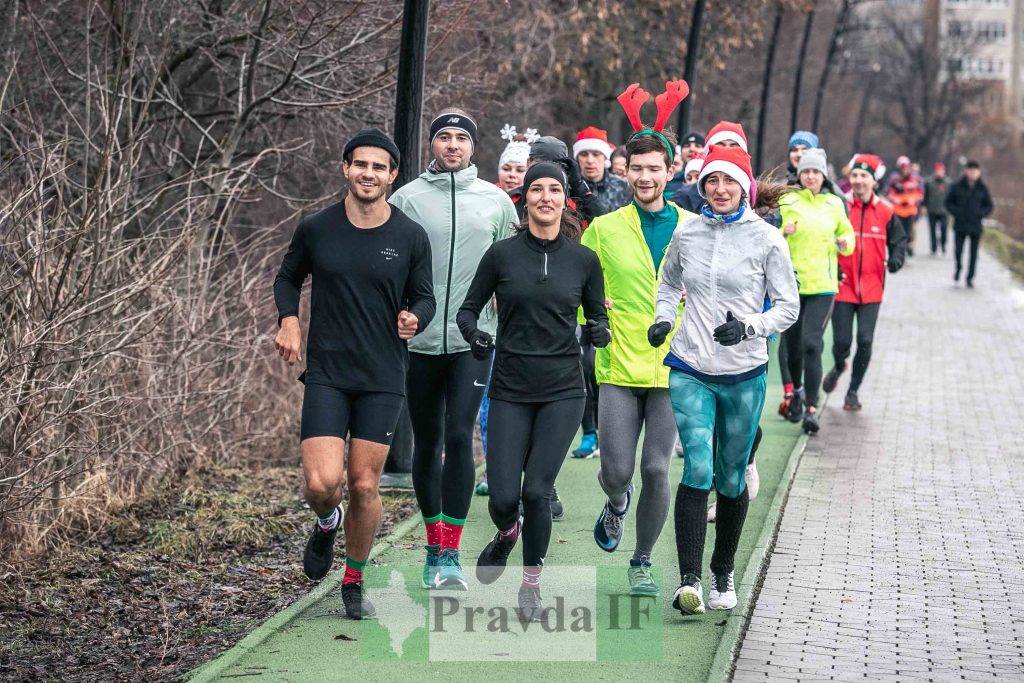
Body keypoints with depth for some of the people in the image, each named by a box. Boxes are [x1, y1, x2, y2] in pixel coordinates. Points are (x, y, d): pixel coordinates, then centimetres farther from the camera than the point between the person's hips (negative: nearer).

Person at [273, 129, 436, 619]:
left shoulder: (411, 238, 0)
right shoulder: (315, 229, 0)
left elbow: (424, 298, 10)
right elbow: (288, 276, 17)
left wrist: (415, 319, -13)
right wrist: (288, 321, -1)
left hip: (383, 378, 0)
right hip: (326, 375, 0)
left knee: (364, 486, 1)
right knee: (322, 482, -14)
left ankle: (354, 583, 23)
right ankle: (327, 523, 24)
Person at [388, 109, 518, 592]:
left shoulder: (496, 201, 8)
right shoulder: (407, 198, 4)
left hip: (472, 339, -1)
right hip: (419, 340, 1)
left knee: (459, 436, -14)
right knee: (427, 444, 9)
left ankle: (451, 554, -10)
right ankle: (434, 544, 24)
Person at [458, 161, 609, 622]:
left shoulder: (584, 260, 2)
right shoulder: (502, 254, -1)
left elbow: (598, 316, 12)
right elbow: (468, 307, 7)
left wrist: (600, 331, -10)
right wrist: (473, 333, -14)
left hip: (562, 392, 0)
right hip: (510, 390, 0)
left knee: (537, 491, -9)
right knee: (503, 497, -5)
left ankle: (531, 584, 13)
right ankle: (507, 534, 34)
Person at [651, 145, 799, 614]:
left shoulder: (766, 239, -4)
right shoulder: (686, 233, 4)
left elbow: (788, 306, 0)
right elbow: (669, 282, 23)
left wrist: (749, 326, -18)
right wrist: (663, 319, 4)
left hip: (744, 374, -1)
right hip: (690, 370, 1)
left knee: (731, 479, 9)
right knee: (698, 468, -15)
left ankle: (723, 574, 28)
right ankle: (688, 580, -16)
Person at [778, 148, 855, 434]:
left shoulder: (835, 204, 8)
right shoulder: (786, 201, 2)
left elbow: (847, 233, 22)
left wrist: (846, 243, 0)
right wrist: (783, 233, -18)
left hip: (822, 285, 0)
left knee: (811, 344, -14)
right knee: (792, 345, 9)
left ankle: (811, 408, -11)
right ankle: (797, 390, 38)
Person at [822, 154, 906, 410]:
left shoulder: (885, 211, 1)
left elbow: (898, 240, 14)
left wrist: (895, 259, -6)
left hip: (871, 289, 1)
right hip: (843, 286, -1)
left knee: (865, 341, -4)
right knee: (842, 342, -2)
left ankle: (853, 391, 15)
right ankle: (839, 367, 34)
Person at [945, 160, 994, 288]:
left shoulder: (983, 188, 2)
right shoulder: (957, 186, -1)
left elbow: (989, 206, 10)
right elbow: (948, 202, 5)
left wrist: (980, 213, -8)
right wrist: (956, 212, -10)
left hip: (976, 226, 1)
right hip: (960, 225, -1)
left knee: (973, 253, 2)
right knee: (958, 250, -1)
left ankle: (970, 278, 12)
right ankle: (958, 267, 29)